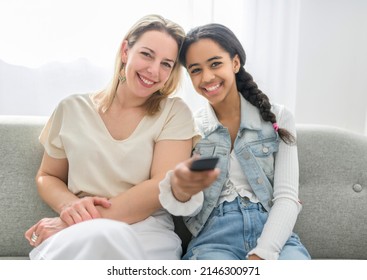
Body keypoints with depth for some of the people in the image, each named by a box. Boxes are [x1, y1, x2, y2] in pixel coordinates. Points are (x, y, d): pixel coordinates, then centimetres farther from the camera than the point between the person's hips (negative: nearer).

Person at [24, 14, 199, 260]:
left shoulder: (175, 113, 2)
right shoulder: (73, 109, 9)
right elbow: (48, 177, 18)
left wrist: (86, 221, -15)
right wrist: (69, 206, -7)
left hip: (148, 233, -1)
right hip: (73, 234, 2)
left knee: (106, 237, -38)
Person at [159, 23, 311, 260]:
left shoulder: (278, 117, 6)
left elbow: (287, 197, -1)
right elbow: (189, 207, -3)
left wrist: (260, 255, -16)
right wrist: (180, 190, -27)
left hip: (273, 233, 1)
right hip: (214, 237, 0)